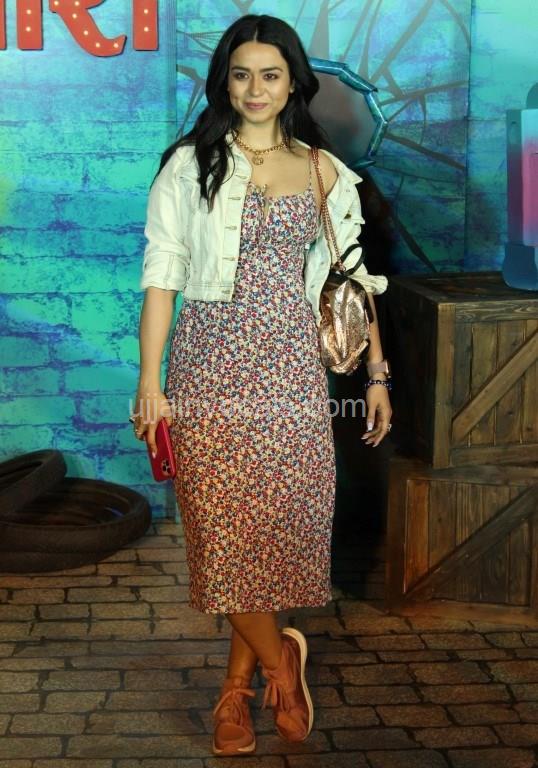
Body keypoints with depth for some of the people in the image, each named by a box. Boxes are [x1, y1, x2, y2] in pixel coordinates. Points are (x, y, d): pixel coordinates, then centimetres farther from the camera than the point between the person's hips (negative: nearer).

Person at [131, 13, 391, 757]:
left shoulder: (323, 171, 8)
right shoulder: (190, 164, 1)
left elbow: (353, 277, 11)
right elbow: (161, 274, -3)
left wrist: (377, 374, 7)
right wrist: (150, 382, -9)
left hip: (293, 369, 2)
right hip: (212, 365, -2)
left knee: (279, 522, 3)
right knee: (224, 525, -4)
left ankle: (237, 684, 20)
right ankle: (279, 655, 18)